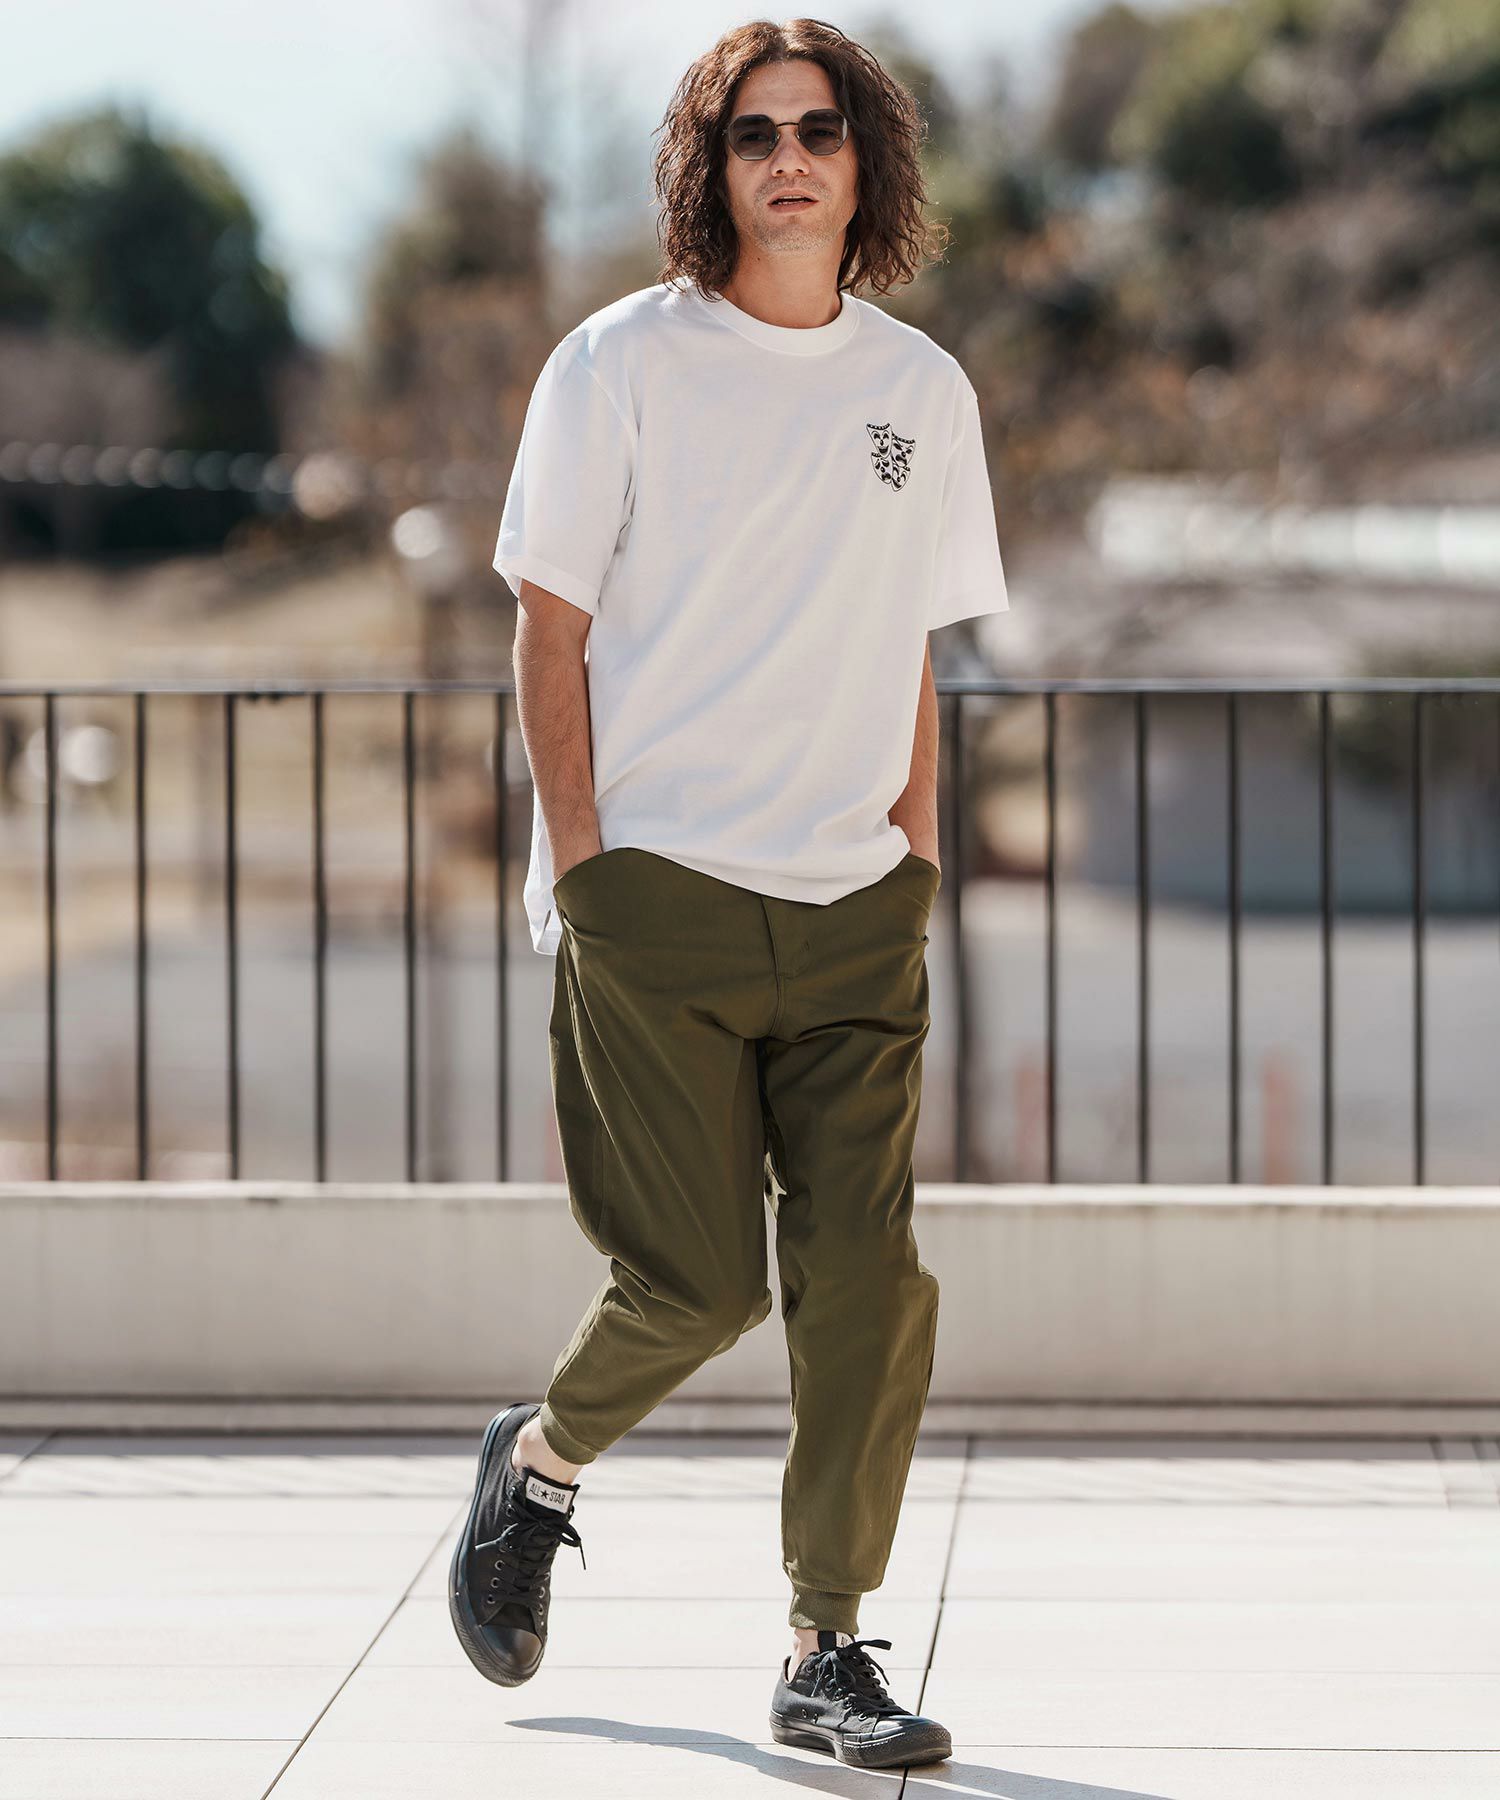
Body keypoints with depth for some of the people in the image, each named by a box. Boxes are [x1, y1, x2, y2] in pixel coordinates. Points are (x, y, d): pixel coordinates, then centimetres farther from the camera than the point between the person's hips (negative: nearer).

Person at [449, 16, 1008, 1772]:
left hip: (853, 907, 4)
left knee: (869, 1280, -5)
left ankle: (828, 1648, 6)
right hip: (657, 899, -4)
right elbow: (551, 636, -1)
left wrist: (914, 863, 9)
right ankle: (538, 1462, 24)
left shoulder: (922, 390, 11)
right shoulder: (619, 366, -1)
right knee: (697, 1281, -7)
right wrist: (581, 867, -7)